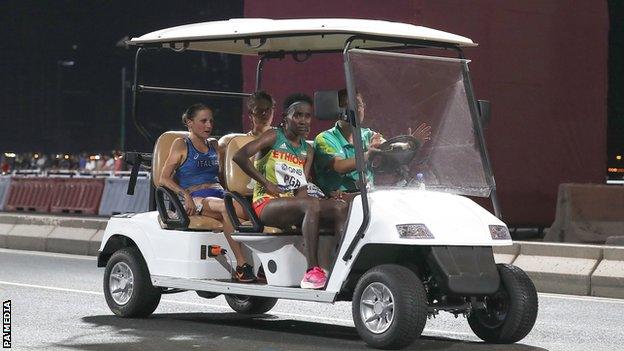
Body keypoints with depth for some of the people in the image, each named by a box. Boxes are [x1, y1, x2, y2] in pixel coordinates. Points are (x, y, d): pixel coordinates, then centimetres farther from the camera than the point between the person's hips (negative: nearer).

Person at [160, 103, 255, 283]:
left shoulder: (214, 145, 27)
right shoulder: (181, 145, 9)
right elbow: (164, 179, 3)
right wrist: (185, 195, -13)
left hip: (219, 195, 5)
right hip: (195, 199, -5)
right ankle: (241, 266, -44)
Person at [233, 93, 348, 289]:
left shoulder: (307, 151, 18)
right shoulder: (274, 137, 0)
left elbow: (301, 188, 8)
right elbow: (239, 157, -14)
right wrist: (266, 183, -14)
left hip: (292, 203, 6)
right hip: (266, 204, -6)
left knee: (340, 207, -18)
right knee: (312, 205, -35)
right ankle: (312, 272, -44)